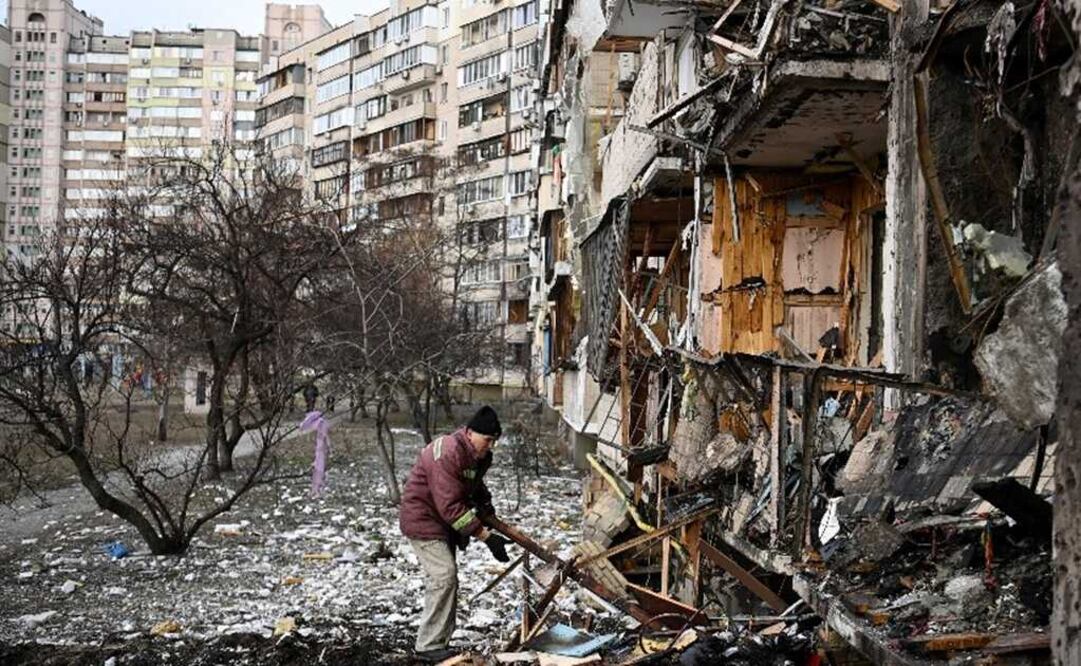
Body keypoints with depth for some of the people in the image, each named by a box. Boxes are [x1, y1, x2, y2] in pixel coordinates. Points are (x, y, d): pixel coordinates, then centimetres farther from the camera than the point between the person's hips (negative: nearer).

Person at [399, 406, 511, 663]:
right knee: (444, 576, -15)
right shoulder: (447, 454, -30)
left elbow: (474, 485, 20)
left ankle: (439, 642, 19)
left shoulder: (478, 455, 0)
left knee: (446, 578, 11)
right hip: (423, 519, -10)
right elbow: (451, 507, -33)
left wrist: (484, 502, -3)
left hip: (443, 521, 10)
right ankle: (428, 646, -9)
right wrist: (486, 537, -33)